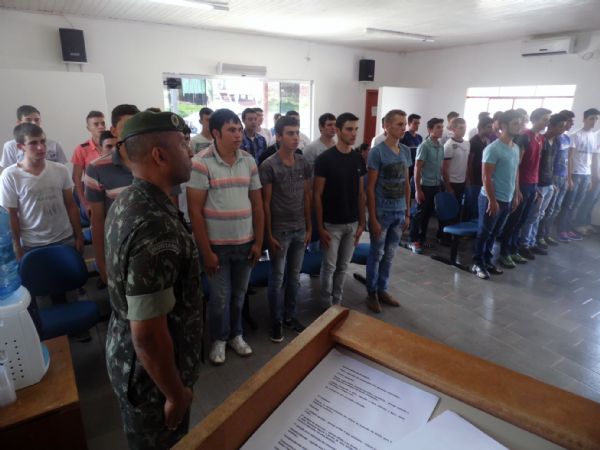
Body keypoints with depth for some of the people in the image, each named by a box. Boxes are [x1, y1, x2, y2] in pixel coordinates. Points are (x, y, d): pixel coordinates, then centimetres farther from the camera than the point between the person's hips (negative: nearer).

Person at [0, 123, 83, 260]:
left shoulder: (60, 170, -3)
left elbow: (71, 206, 4)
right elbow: (11, 216, -4)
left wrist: (79, 236, 5)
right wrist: (17, 249, -3)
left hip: (65, 239, 2)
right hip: (32, 246, -2)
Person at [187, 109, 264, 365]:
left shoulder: (249, 161, 2)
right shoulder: (201, 163, -12)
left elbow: (257, 204, 6)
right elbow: (195, 210, -12)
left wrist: (258, 242, 3)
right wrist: (206, 251, -13)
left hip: (245, 243, 4)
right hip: (216, 245, -4)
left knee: (239, 294, 17)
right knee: (220, 298, 9)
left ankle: (235, 335, 39)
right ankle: (219, 339, 33)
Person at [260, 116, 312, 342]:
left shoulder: (304, 164, 4)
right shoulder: (268, 166, -11)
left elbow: (307, 197, 8)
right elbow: (265, 203, -9)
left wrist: (309, 227, 6)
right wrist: (269, 234, -11)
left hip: (300, 229, 5)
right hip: (279, 230, -4)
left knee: (294, 276, 15)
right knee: (277, 278, 7)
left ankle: (290, 315, 31)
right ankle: (276, 321, 23)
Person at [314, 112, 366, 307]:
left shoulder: (358, 159, 4)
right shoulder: (324, 159, -12)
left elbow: (361, 193, 9)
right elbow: (317, 195, -11)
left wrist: (362, 222, 5)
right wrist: (320, 226, -13)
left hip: (352, 223, 5)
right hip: (331, 224, -5)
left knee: (343, 266, 15)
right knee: (329, 266, 7)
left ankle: (337, 301, 30)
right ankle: (327, 304, 24)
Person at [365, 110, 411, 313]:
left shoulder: (406, 151, 8)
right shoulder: (377, 152, -12)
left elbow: (406, 183, 13)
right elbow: (370, 187, -12)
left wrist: (408, 212, 10)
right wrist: (373, 218, -14)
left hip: (399, 212, 6)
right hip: (382, 212, -6)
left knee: (389, 255, 15)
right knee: (376, 254, 7)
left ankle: (382, 290, 30)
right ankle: (371, 293, 22)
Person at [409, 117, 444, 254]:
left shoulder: (441, 146, 7)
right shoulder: (424, 146, -13)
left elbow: (440, 167, 14)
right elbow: (417, 169, -13)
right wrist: (418, 189, -15)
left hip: (436, 185, 6)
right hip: (425, 185, -6)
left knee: (428, 214, 14)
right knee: (420, 214, 2)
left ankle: (422, 239, 26)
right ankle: (414, 241, 13)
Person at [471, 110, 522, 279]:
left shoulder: (516, 148, 10)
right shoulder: (493, 149, -16)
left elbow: (516, 172, 18)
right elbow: (486, 177, -18)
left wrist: (516, 195, 16)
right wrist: (492, 200, -19)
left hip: (507, 200, 8)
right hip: (492, 199, -8)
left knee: (495, 233, 16)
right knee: (484, 232, 3)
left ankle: (487, 260, 28)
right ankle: (477, 263, 14)